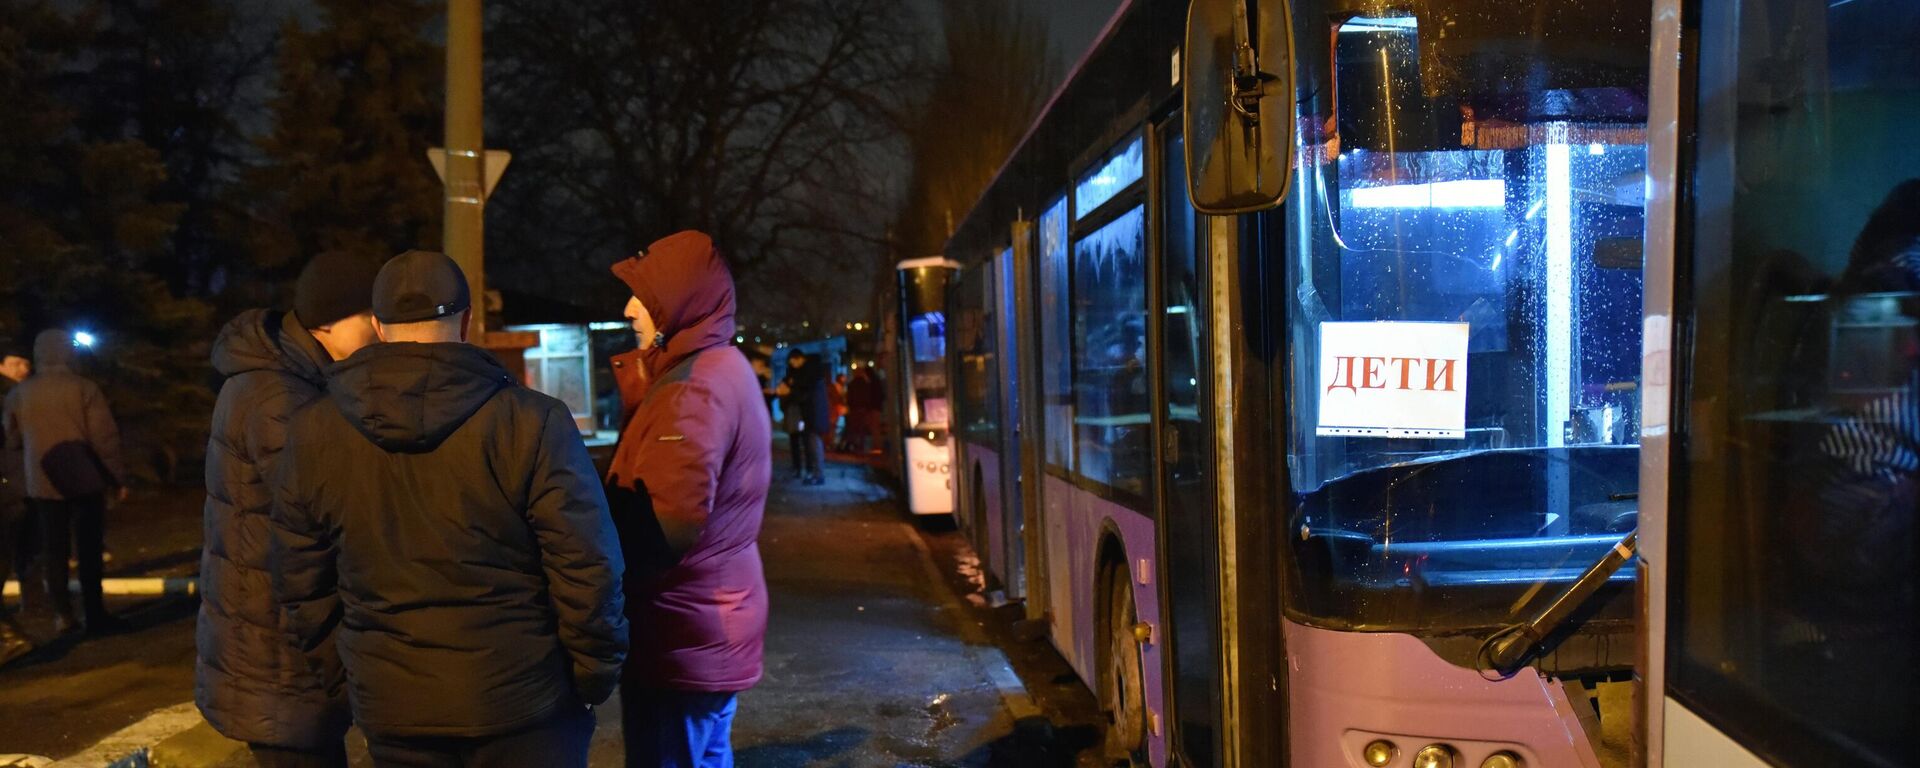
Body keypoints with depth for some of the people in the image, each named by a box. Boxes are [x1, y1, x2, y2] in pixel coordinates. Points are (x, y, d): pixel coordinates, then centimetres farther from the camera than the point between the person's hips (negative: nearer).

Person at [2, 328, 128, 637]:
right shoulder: (84, 388, -10)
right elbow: (104, 438, -12)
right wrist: (118, 478, -4)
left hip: (43, 485, 3)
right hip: (85, 481, -2)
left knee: (53, 550, 13)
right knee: (89, 550, 6)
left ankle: (62, 613, 10)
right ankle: (95, 615, 7)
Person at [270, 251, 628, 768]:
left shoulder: (311, 434, -3)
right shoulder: (531, 421, -15)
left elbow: (301, 585, 4)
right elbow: (588, 570, -14)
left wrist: (347, 670, 18)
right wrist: (596, 676, 0)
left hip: (393, 703, 3)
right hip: (520, 696, -3)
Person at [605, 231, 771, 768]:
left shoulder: (693, 387, -21)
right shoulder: (723, 368, 12)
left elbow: (670, 519, -28)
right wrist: (642, 385, -1)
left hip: (684, 630, -10)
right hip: (711, 622, 10)